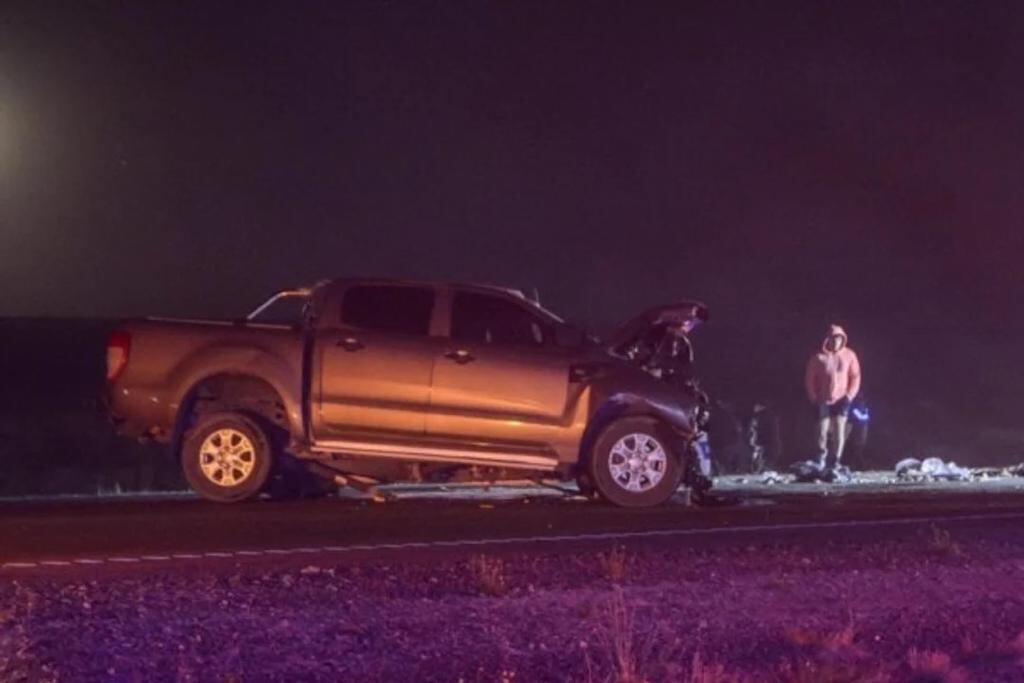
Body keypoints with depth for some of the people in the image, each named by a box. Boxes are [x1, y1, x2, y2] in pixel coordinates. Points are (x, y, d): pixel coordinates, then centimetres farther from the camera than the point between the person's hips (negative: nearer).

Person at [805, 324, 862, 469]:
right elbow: (810, 378, 1)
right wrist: (814, 398, -3)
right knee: (822, 430, -2)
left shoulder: (849, 355, -1)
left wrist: (849, 396, -5)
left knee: (839, 429, -6)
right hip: (823, 401, 0)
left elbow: (855, 377, 3)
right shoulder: (819, 357, -5)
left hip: (841, 400, 0)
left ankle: (836, 460, 1)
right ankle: (821, 453, 25)